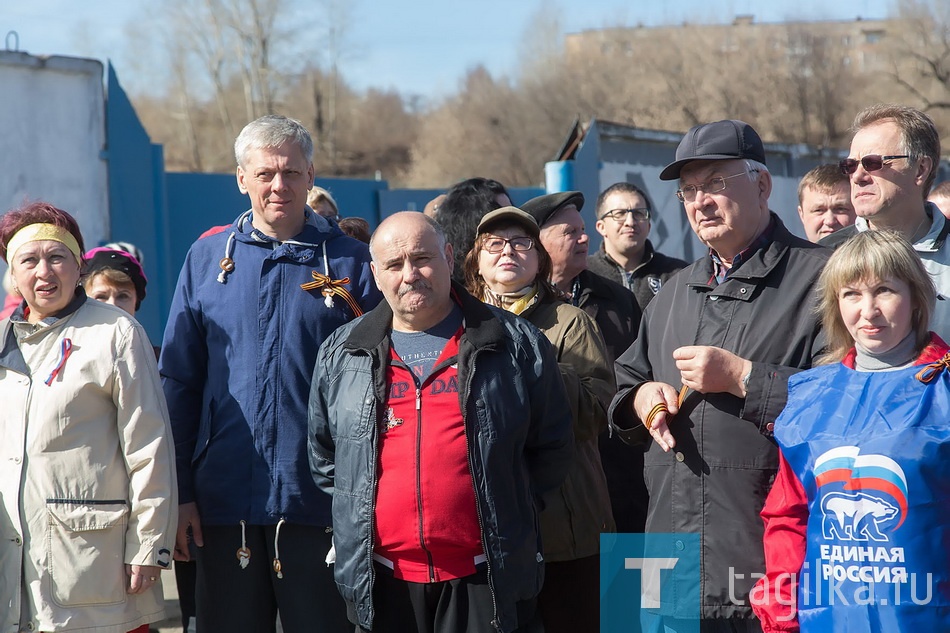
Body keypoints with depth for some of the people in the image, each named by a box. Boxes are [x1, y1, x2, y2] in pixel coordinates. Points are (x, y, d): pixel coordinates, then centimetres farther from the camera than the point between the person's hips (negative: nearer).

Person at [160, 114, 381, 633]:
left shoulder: (350, 263, 1)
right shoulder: (207, 259, 6)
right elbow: (179, 381, 7)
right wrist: (179, 493, 2)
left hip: (318, 497, -2)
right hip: (223, 500, 2)